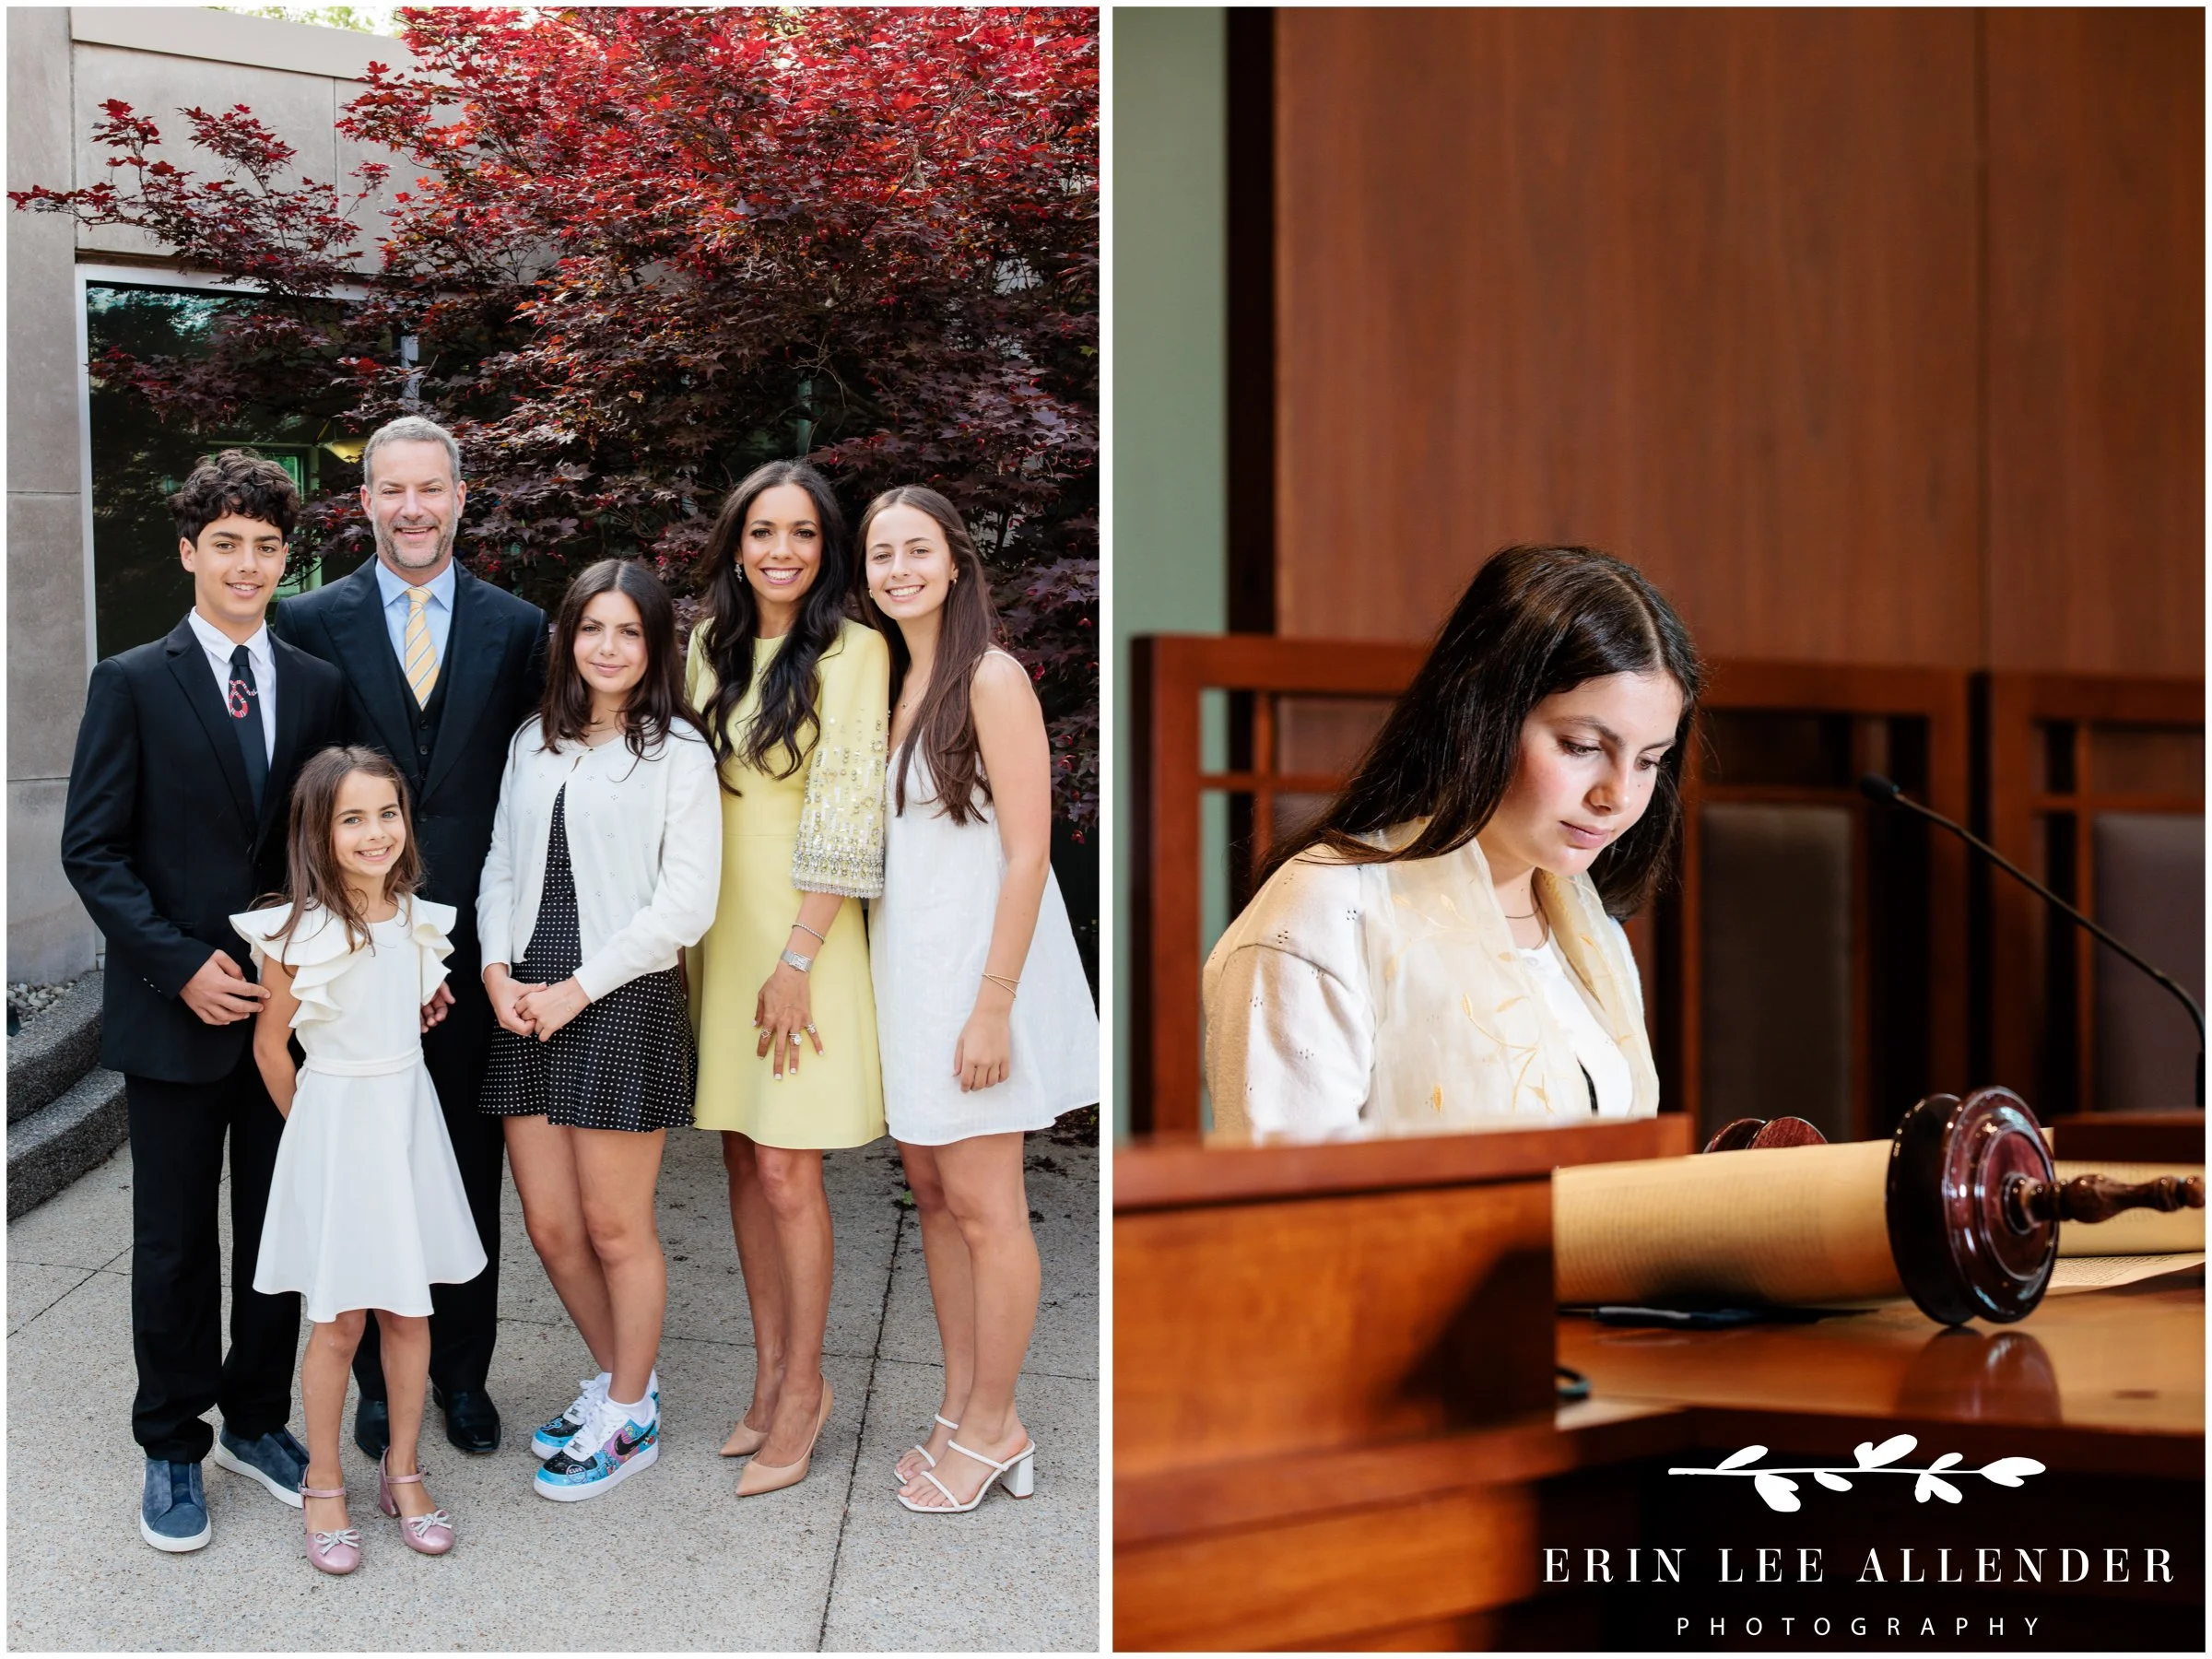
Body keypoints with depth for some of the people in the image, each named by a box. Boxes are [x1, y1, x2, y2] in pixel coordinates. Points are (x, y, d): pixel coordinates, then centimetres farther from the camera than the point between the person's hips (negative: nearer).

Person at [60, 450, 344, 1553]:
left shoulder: (316, 687, 6)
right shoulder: (133, 684, -4)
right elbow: (92, 850, -6)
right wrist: (182, 966, -15)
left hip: (290, 1001, 3)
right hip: (176, 1009, -3)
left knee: (282, 1230, 11)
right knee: (176, 1241, 7)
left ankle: (256, 1420, 29)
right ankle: (173, 1449, 22)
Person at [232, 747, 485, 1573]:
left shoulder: (420, 921, 1)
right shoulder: (299, 934, -15)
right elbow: (270, 1046, -4)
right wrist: (313, 1126, 7)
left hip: (410, 1118, 5)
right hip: (333, 1125, -4)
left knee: (409, 1312, 10)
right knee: (340, 1321, 3)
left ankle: (402, 1473, 25)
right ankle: (324, 1487, 18)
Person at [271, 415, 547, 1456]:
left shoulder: (517, 628, 4)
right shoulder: (310, 625, 1)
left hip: (474, 942, 1)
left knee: (471, 1169, 10)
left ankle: (462, 1372, 25)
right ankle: (380, 1379, 23)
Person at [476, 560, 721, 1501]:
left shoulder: (678, 754, -4)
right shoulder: (533, 745, 13)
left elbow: (685, 904, -9)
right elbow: (501, 868, 15)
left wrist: (577, 989, -11)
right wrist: (499, 972, -1)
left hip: (624, 1004, -5)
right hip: (526, 1005, 5)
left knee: (615, 1229, 3)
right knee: (549, 1227, 10)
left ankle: (629, 1418, 21)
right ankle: (620, 1379, 31)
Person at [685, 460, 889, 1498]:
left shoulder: (852, 651, -8)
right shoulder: (708, 646, 9)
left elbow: (847, 813, -12)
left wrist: (795, 958, -15)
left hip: (805, 926, -5)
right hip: (720, 925, 6)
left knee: (786, 1169, -5)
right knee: (742, 1158, 10)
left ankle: (805, 1385, 9)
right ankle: (770, 1370, 21)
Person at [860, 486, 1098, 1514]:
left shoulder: (991, 679, -12)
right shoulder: (886, 684, 11)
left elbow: (1028, 853, -15)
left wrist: (993, 1003, -19)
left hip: (974, 961, -8)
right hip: (902, 962, 8)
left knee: (982, 1206, -1)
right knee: (930, 1190, 12)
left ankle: (994, 1428, 11)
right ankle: (961, 1409, 23)